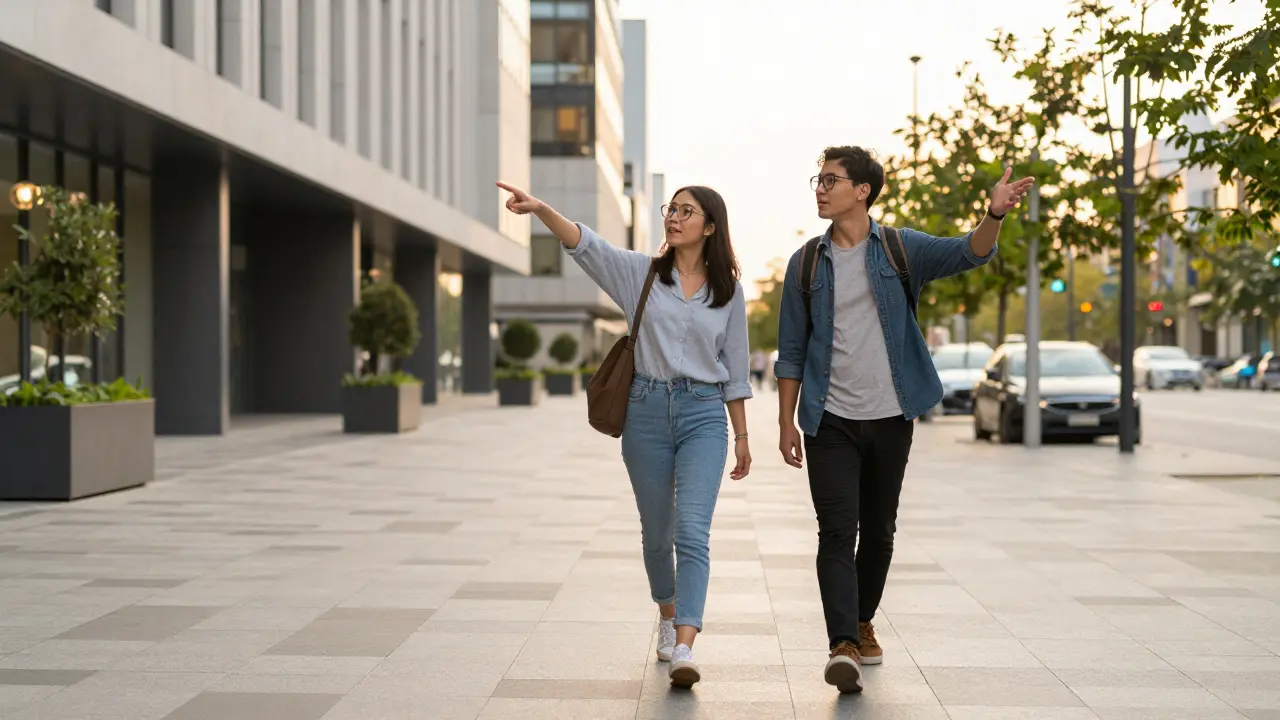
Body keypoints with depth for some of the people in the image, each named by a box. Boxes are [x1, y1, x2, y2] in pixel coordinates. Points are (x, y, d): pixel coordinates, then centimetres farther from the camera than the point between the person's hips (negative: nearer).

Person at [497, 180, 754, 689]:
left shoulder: (727, 289, 5)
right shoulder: (642, 273, 3)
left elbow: (734, 368, 10)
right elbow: (585, 245, -13)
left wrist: (742, 436, 11)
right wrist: (542, 210, -31)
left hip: (704, 416, -1)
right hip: (647, 412, 1)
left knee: (692, 530, -16)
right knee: (656, 532, 13)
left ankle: (683, 649, -21)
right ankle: (668, 616, 38)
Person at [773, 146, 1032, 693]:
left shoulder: (901, 249, 1)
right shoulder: (807, 263, 3)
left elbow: (970, 253, -14)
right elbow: (791, 351, 7)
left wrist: (994, 215, -35)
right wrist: (786, 422, 2)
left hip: (890, 417, 1)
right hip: (830, 420, -1)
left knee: (878, 530, 12)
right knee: (837, 530, -11)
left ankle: (862, 624, 31)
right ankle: (843, 646, -17)